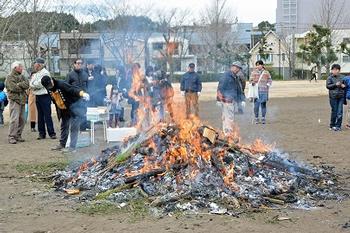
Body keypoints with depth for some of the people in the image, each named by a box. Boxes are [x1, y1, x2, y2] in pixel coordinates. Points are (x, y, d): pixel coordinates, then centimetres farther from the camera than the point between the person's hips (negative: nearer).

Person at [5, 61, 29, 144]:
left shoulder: (22, 77, 18)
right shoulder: (10, 77, -4)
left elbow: (27, 84, 2)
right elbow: (13, 88, -17)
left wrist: (19, 85, -12)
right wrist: (23, 87, -2)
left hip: (22, 100, 7)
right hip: (14, 100, -7)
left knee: (22, 120, 7)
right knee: (14, 119, -13)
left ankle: (18, 135, 16)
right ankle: (11, 137, -10)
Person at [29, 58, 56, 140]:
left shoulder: (45, 73, -8)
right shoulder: (35, 74, 16)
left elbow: (39, 84, -15)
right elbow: (31, 84, 9)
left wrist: (33, 85, -1)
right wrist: (35, 86, -9)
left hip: (45, 96, -7)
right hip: (37, 96, 7)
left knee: (47, 115, -7)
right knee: (40, 116, 9)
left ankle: (51, 133, -4)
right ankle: (41, 133, 13)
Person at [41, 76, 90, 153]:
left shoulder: (61, 84, -26)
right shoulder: (49, 89, -2)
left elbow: (73, 89, -41)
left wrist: (82, 93, -60)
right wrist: (58, 111, 18)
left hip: (75, 104, -8)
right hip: (64, 109, 8)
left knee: (73, 127, -10)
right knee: (64, 126, 18)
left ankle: (72, 147, -7)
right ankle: (62, 145, 31)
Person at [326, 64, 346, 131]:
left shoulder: (341, 77, 11)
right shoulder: (330, 78, 0)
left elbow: (344, 85, 22)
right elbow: (327, 86, -6)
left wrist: (343, 86, -1)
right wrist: (335, 84, -17)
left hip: (341, 96, 3)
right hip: (333, 96, -3)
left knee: (340, 112, 0)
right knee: (334, 111, 1)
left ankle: (338, 126, 8)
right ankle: (332, 125, 15)